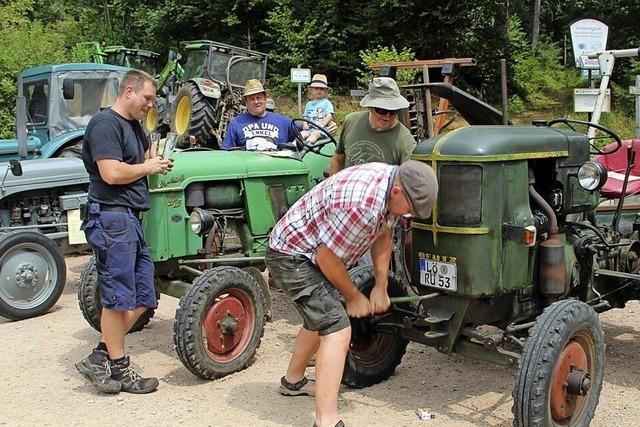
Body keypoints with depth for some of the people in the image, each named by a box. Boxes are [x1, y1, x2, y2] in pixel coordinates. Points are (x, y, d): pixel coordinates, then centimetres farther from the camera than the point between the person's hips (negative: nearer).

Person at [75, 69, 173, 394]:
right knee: (117, 297, -2)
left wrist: (157, 161, 14)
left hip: (130, 220, 10)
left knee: (142, 298, 9)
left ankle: (100, 358, 16)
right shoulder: (105, 123, -11)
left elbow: (147, 154, 37)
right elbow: (112, 173, -22)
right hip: (112, 218, -10)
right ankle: (118, 370, 10)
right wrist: (148, 168, -6)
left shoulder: (134, 126, 19)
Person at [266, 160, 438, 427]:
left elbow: (383, 236, 8)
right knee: (337, 329, -18)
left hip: (311, 251, 10)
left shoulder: (392, 181, -6)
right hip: (291, 256, -10)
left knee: (321, 319, 26)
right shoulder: (362, 205, -34)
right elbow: (326, 257, -24)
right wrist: (353, 297, -9)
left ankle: (293, 381, 47)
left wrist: (381, 287, 5)